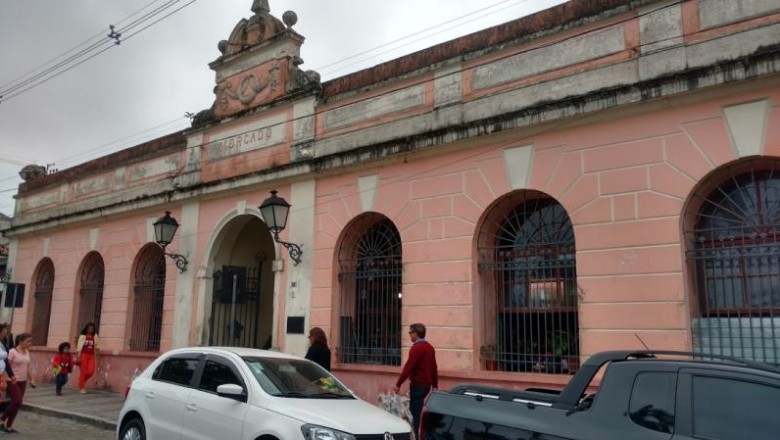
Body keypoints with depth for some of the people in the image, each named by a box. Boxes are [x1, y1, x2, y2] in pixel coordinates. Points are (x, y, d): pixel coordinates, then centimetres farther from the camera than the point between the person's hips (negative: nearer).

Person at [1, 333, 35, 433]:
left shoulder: (27, 352, 8)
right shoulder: (12, 352, -12)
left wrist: (31, 380, 12)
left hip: (23, 381, 7)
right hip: (13, 381, -7)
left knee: (17, 403, 6)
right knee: (17, 401, -13)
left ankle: (9, 426, 16)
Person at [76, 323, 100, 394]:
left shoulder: (95, 337, 7)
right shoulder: (82, 336, -3)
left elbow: (97, 346, 12)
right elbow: (78, 347, -5)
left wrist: (98, 354, 2)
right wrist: (77, 357, -9)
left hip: (91, 355, 3)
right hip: (83, 355, -3)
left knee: (91, 371, -6)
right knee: (83, 371, -1)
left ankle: (83, 381, 24)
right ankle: (81, 388, 10)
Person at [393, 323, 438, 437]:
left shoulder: (416, 347, -16)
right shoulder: (430, 347, 11)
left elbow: (408, 367, -20)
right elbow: (434, 367, 15)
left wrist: (398, 384, -17)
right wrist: (435, 384, 21)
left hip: (417, 384, -9)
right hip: (426, 384, 9)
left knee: (416, 411, -2)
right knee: (417, 409, 18)